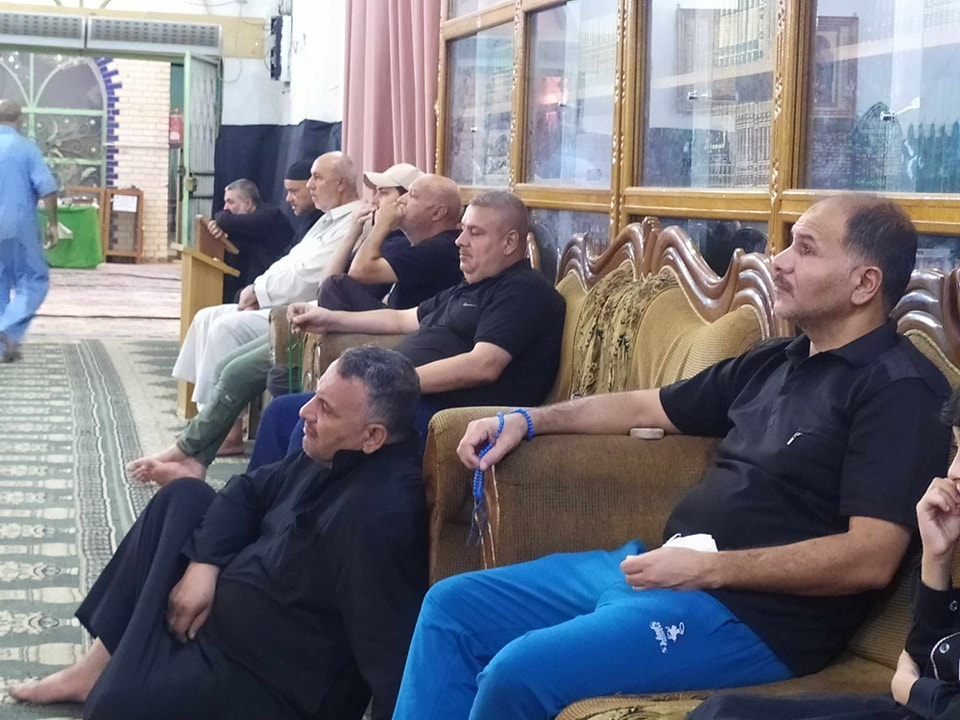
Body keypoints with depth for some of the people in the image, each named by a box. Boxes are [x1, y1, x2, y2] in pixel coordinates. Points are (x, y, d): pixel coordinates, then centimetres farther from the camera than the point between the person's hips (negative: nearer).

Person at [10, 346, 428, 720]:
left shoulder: (379, 515, -33)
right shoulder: (331, 454, -1)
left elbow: (392, 653, -36)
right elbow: (249, 492, 10)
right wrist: (204, 562, -5)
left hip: (275, 676, -10)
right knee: (183, 497, 15)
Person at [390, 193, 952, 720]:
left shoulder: (898, 390, -12)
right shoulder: (775, 362, 15)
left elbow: (872, 558, -22)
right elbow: (648, 407, 26)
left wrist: (708, 569, -23)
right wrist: (527, 420, 16)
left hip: (754, 613, -9)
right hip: (654, 568, 10)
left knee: (519, 671, -26)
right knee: (451, 607, 8)